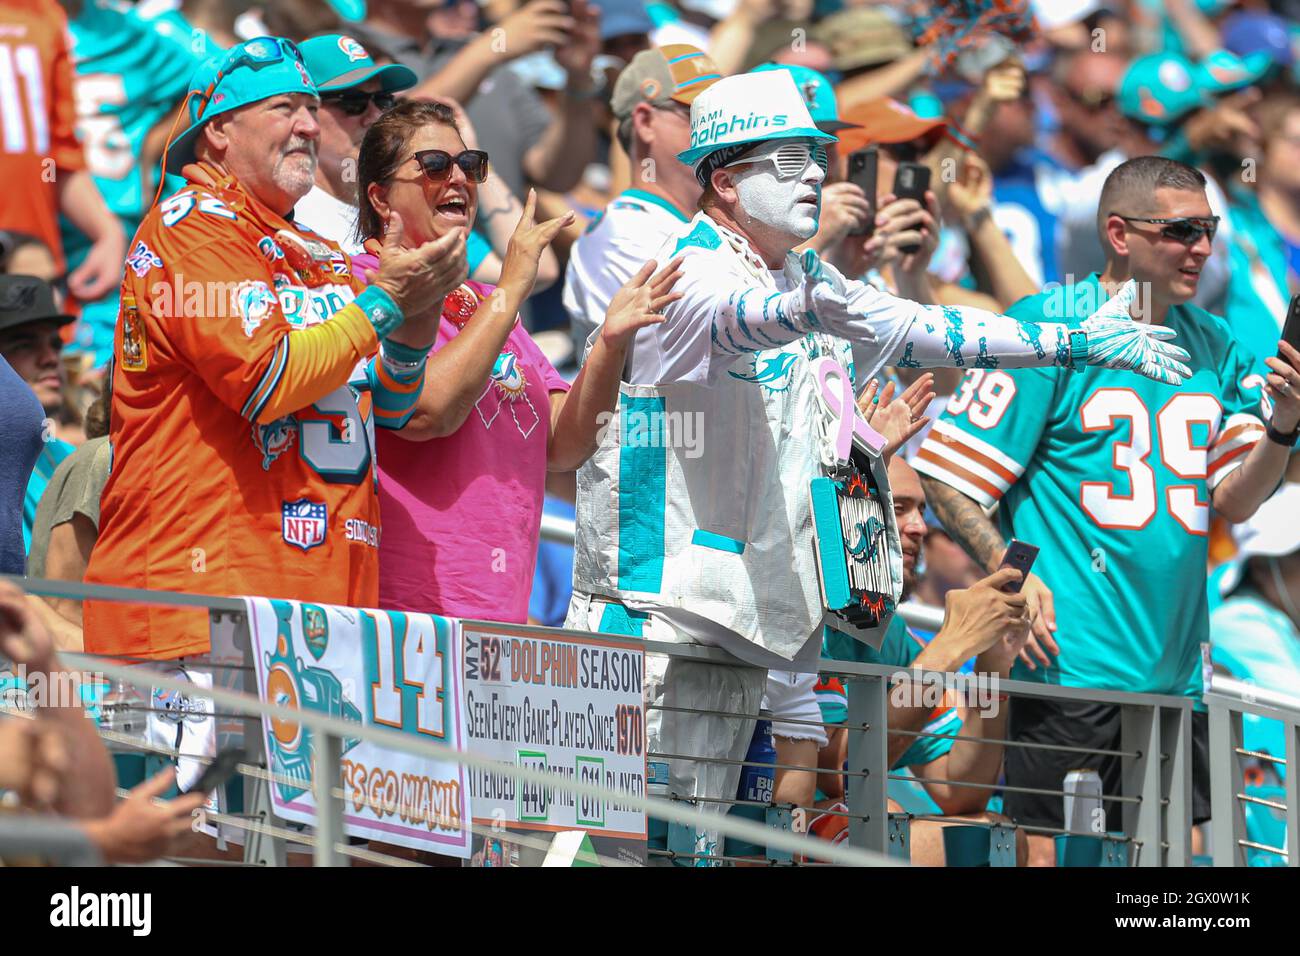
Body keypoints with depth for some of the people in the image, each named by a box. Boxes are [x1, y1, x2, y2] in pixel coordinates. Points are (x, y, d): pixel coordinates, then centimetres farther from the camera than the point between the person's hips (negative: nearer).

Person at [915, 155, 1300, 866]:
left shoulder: (1213, 347, 12)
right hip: (1070, 666, -6)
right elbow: (943, 470, -7)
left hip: (1174, 671, 6)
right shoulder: (1047, 330, -6)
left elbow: (1234, 502, 8)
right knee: (1051, 852, -5)